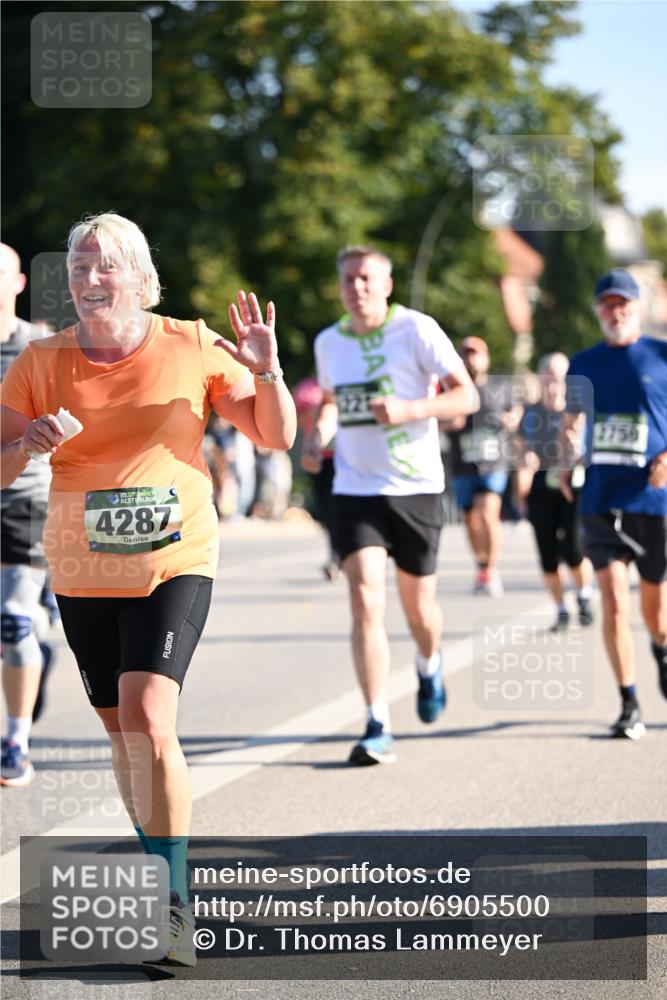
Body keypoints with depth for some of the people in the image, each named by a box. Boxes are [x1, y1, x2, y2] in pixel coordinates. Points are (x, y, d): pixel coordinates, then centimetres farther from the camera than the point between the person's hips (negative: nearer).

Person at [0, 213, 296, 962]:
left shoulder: (191, 348, -3)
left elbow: (276, 436, 3)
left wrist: (266, 370, -15)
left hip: (175, 563, -3)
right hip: (81, 570, 3)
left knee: (148, 717, -20)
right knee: (122, 731, 13)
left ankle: (174, 905, -14)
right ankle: (160, 879, 32)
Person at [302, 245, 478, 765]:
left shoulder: (417, 329, -7)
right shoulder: (329, 342, 7)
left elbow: (467, 396, -9)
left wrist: (409, 410, -23)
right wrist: (318, 439, 5)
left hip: (416, 487, -2)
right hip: (356, 489, 2)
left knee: (418, 604, 9)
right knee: (365, 600, -14)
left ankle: (430, 665, 46)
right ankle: (378, 729, -15)